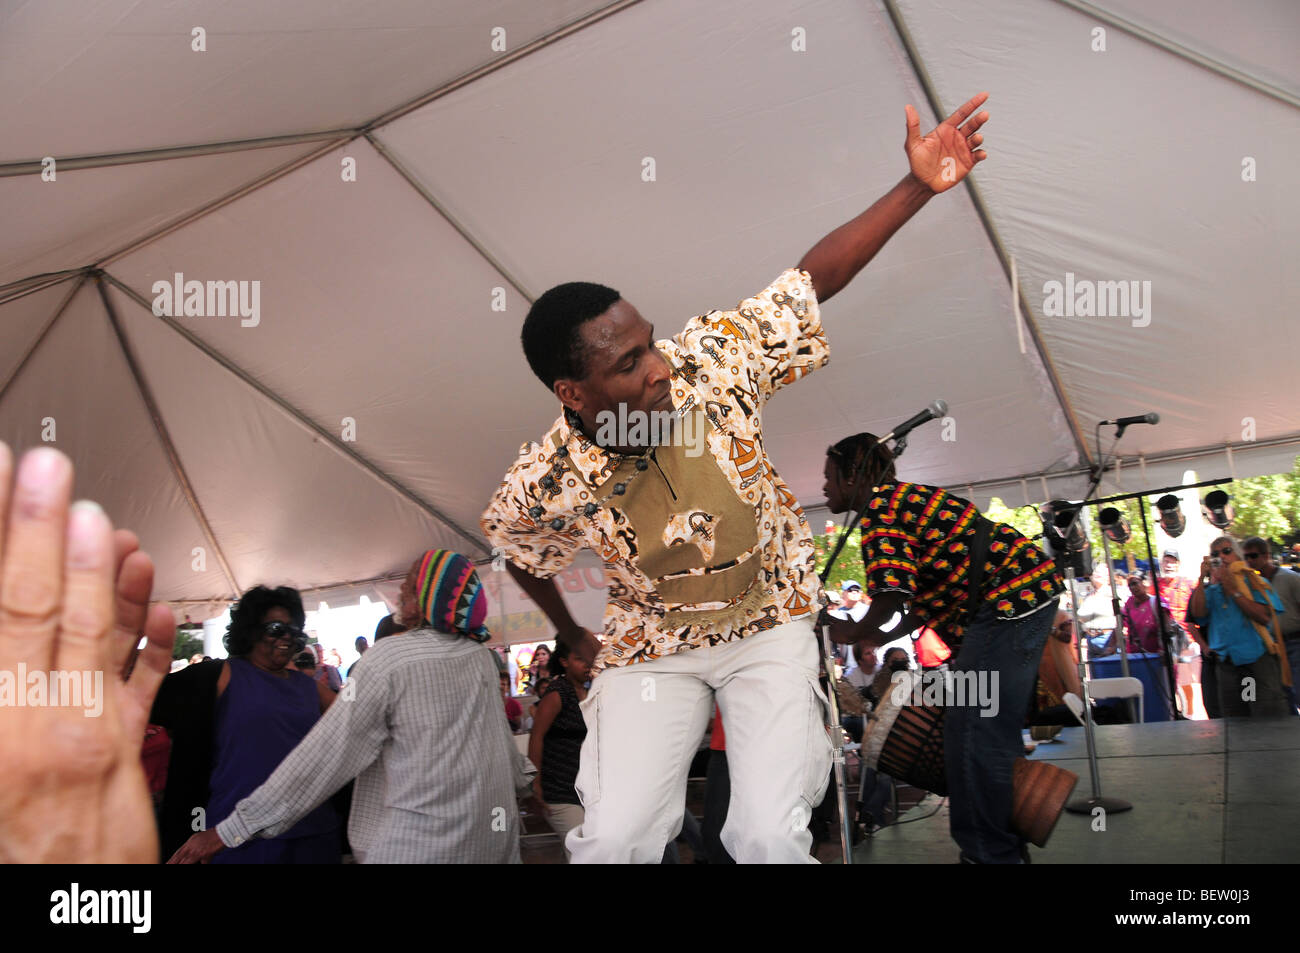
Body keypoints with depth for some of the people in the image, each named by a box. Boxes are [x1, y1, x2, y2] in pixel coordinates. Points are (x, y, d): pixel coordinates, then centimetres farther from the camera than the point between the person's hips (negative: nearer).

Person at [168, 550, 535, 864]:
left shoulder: (390, 658, -15)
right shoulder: (482, 657, 2)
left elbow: (326, 753, -15)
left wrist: (230, 831, -10)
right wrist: (520, 776, 36)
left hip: (417, 846, -6)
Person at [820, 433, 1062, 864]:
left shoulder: (880, 506, -10)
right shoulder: (902, 499, 22)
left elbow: (892, 590, -21)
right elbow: (926, 595, 25)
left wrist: (858, 631, -4)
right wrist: (884, 638, 19)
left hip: (1009, 600, -11)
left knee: (972, 729, -9)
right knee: (992, 728, 16)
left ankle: (988, 852, -1)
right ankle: (1005, 845, 26)